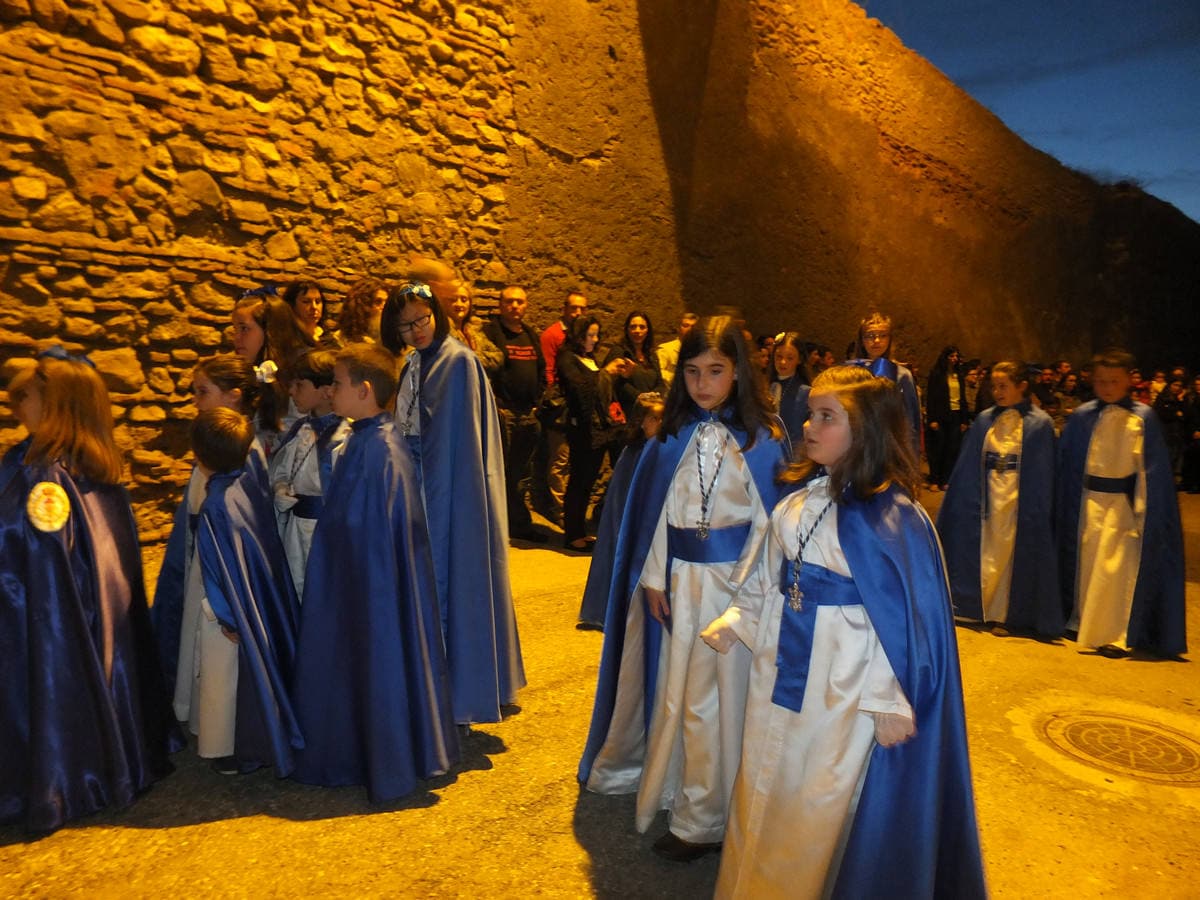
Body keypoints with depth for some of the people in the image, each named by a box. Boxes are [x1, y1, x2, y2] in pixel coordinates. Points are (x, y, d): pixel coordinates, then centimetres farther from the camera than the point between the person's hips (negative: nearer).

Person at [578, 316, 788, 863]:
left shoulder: (761, 438, -6)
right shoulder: (672, 435, 1)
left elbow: (769, 516, -5)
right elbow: (657, 510, 3)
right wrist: (653, 578, -2)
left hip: (736, 578, -3)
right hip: (678, 577, 3)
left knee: (724, 692, 7)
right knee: (679, 689, 14)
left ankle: (709, 817, 24)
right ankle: (680, 792, 37)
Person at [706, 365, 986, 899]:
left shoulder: (891, 516, -17)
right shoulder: (800, 500, 1)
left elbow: (902, 615, -16)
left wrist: (888, 700, -15)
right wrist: (735, 624, 4)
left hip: (842, 688, -6)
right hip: (779, 672, 7)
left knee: (819, 808, 14)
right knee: (763, 795, 21)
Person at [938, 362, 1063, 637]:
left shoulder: (1039, 423, -5)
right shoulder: (985, 420, 4)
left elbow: (1043, 474, -5)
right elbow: (968, 466, 6)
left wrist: (1037, 511, -8)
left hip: (1019, 499, -3)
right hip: (988, 497, 3)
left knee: (1010, 555, 6)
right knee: (986, 555, 9)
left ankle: (1003, 614, 19)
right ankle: (982, 608, 23)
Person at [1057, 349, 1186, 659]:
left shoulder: (1143, 418, -6)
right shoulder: (1082, 417, 0)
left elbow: (1154, 468, -6)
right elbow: (1066, 464, 4)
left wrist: (1145, 508, -12)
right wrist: (1067, 509, 1)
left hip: (1123, 503, -3)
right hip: (1088, 502, 3)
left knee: (1117, 569, -4)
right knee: (1088, 564, 13)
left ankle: (1115, 634, 6)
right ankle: (1085, 623, 29)